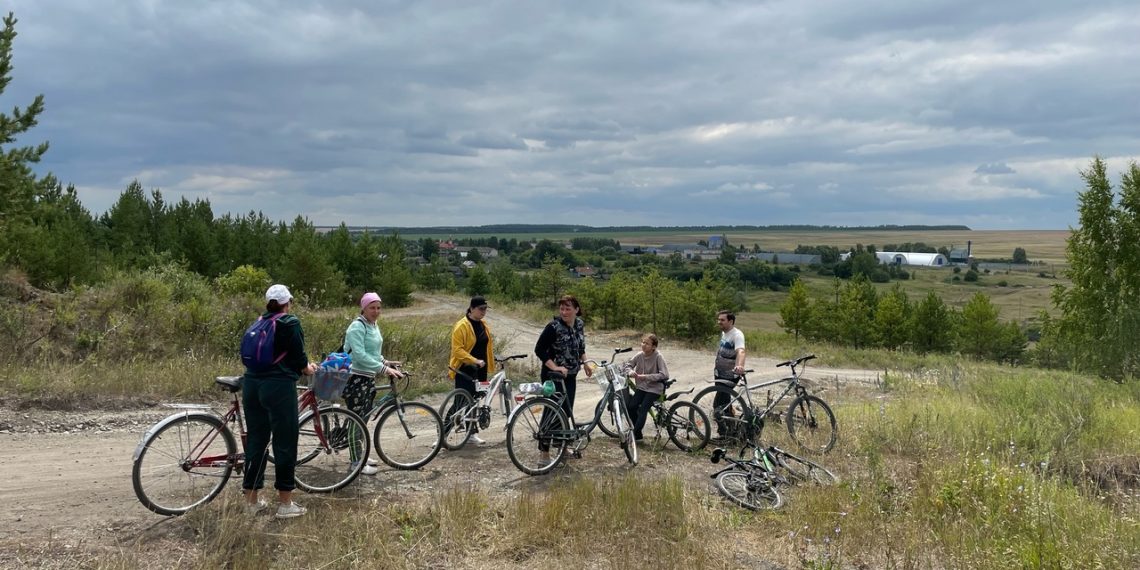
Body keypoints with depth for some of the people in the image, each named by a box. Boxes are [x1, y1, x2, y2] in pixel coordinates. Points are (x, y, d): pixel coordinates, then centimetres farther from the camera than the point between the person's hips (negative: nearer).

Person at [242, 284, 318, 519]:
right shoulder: (290, 323, -6)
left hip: (252, 385, 7)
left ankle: (251, 500, 21)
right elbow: (298, 357, -7)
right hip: (279, 387, -7)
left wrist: (302, 365, 26)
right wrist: (307, 368, 15)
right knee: (285, 442, 2)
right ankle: (285, 503, 7)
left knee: (255, 440, 13)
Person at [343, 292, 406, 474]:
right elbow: (360, 355, -26)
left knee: (364, 418, 15)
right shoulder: (357, 326, -16)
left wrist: (385, 362, 9)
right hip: (356, 379, -9)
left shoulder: (374, 325, 11)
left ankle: (359, 456, 26)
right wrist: (383, 368, -29)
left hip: (369, 378, 9)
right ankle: (356, 462, 3)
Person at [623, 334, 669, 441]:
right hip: (642, 387, 5)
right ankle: (637, 432, 7)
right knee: (631, 406, -10)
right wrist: (631, 372, -13)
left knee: (643, 409, -17)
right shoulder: (640, 355, -2)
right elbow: (628, 364, 11)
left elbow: (664, 375, -22)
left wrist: (646, 377, -25)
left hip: (654, 388, -5)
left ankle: (635, 434, -5)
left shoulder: (658, 357, -17)